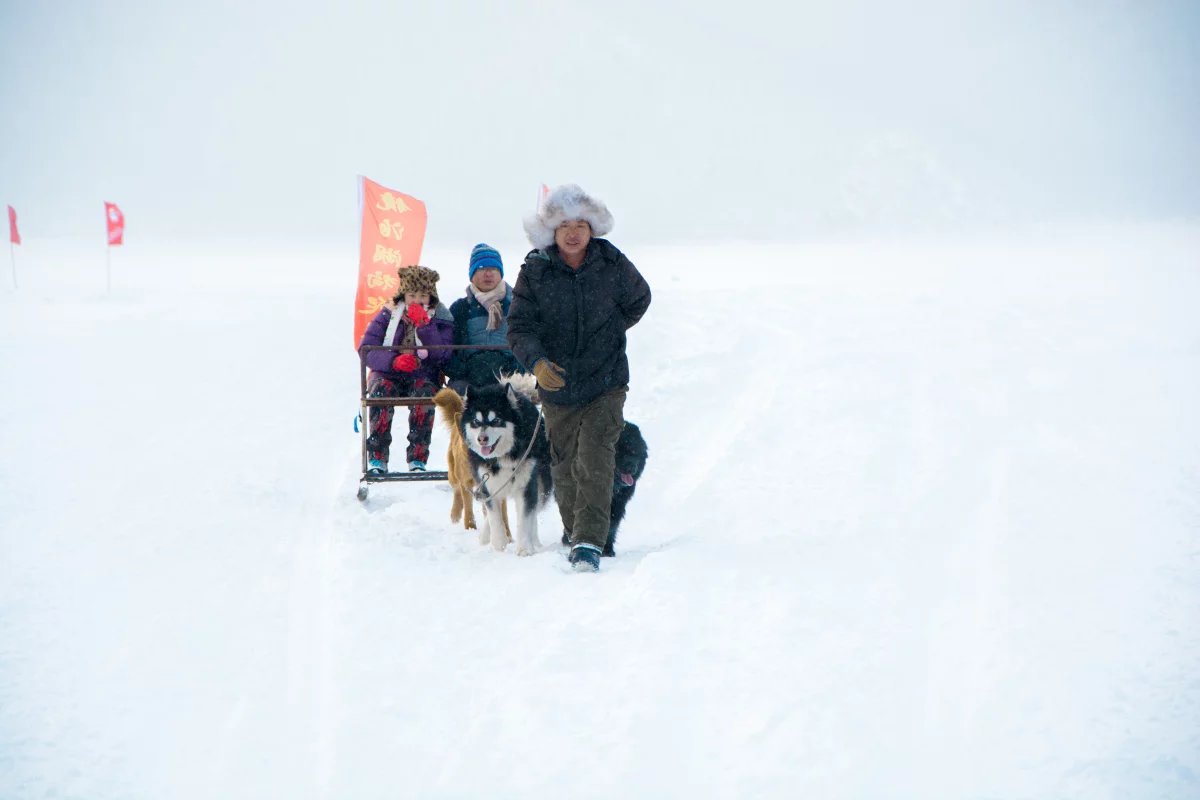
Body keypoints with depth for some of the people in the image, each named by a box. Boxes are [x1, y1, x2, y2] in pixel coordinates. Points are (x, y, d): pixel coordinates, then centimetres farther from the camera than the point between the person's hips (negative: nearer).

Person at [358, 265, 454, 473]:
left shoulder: (440, 319, 3)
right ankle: (377, 458, -31)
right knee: (381, 390, -33)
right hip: (388, 374, 0)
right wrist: (394, 361, -23)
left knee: (424, 394, -34)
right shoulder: (389, 314, 3)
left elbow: (440, 356, -13)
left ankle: (418, 460, -31)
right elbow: (366, 348, -6)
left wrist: (423, 324, -20)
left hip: (423, 376, 0)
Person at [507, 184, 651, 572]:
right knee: (564, 467, 15)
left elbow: (638, 299, 14)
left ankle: (589, 541, -18)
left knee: (595, 461, -17)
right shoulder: (535, 271, -7)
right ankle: (573, 530, 37)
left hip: (606, 384, -2)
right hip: (557, 386, 2)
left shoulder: (613, 264, -6)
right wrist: (537, 361, -25)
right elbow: (519, 326, -8)